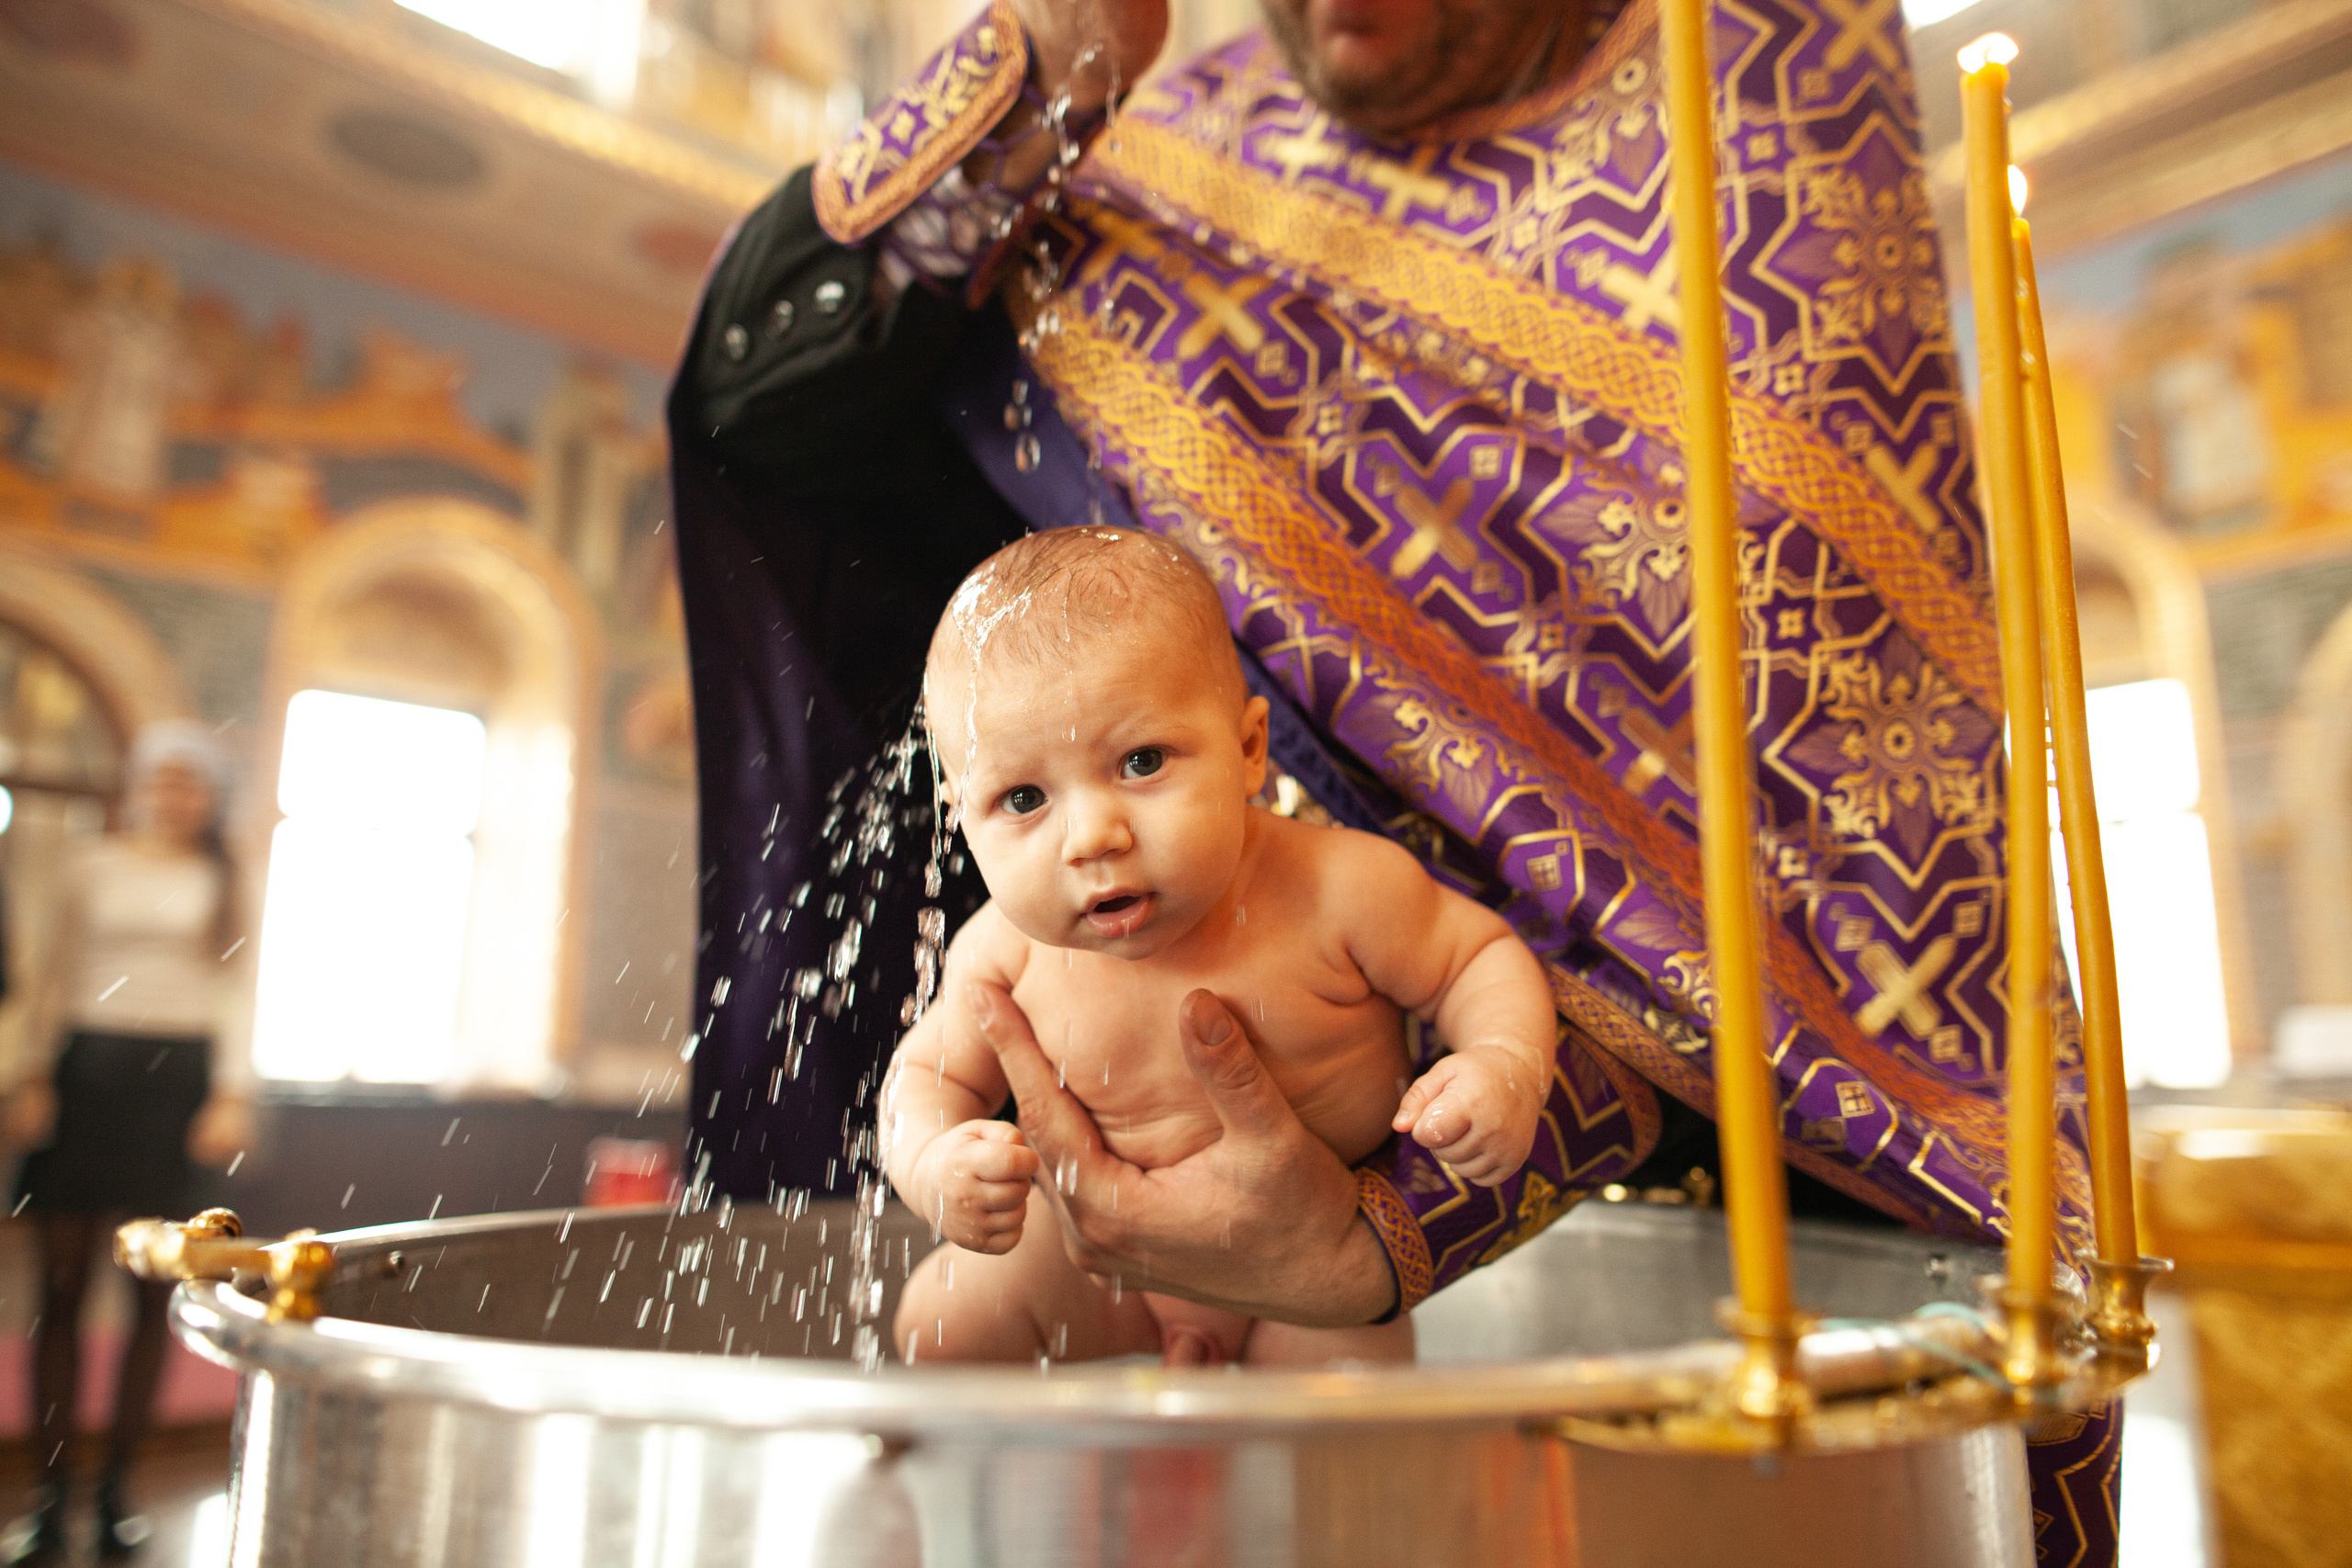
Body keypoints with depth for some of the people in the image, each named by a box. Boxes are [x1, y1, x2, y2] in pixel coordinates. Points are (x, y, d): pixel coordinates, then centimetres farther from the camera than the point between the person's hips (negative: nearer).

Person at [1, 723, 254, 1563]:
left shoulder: (223, 881, 8)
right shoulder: (94, 867, 10)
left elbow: (235, 991, 6)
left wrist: (233, 1093, -2)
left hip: (178, 1075, -1)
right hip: (90, 1066, 1)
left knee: (155, 1288, 1)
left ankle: (118, 1484, 13)